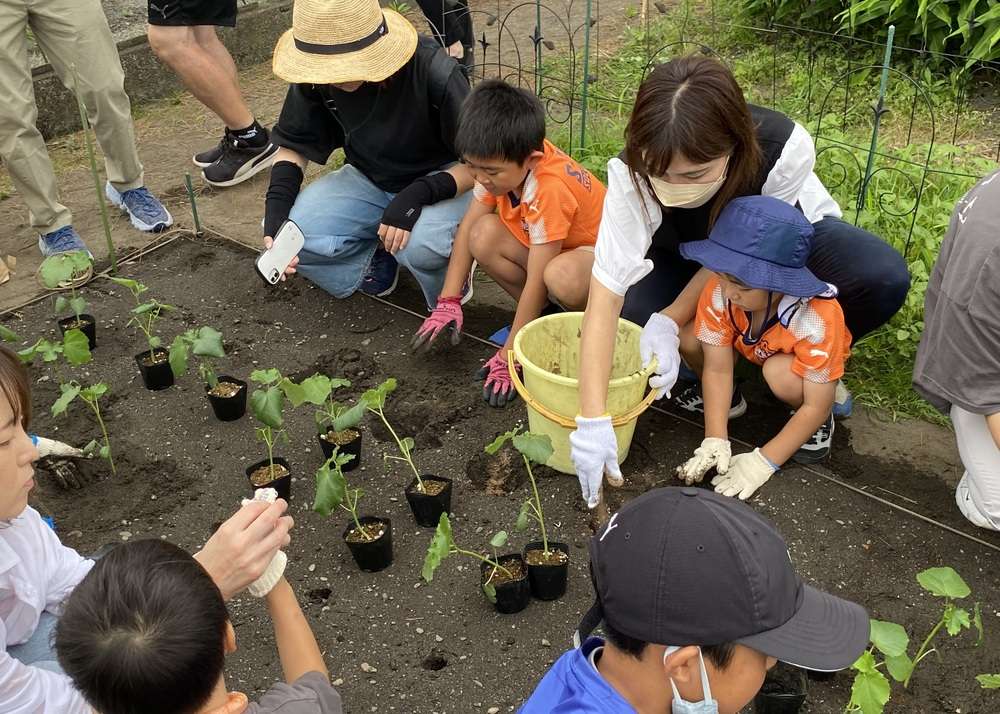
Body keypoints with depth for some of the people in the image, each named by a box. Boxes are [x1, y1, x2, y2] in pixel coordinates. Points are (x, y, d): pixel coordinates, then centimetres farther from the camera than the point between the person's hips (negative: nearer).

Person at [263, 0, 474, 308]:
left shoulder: (433, 71, -28)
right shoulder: (315, 79, -16)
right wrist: (275, 215, -18)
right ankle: (378, 254, 7)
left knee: (419, 245, -37)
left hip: (442, 179, -4)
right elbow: (293, 147, -1)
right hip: (367, 179, 5)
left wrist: (420, 193, -37)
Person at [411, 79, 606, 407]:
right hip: (546, 248, 7)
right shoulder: (503, 162, -16)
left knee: (563, 276, -42)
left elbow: (535, 281, -32)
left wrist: (508, 356, -26)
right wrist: (448, 302, -12)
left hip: (600, 255, -7)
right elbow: (469, 224, -8)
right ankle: (542, 315, -2)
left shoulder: (550, 189, -36)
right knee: (484, 236, -19)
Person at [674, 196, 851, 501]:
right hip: (750, 348, 3)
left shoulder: (817, 320, -40)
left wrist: (763, 462, -37)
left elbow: (817, 406, -33)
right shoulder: (718, 291, -33)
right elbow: (717, 368, -25)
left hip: (797, 360, -3)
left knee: (779, 373, -38)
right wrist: (715, 441, -33)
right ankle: (717, 397, 4)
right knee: (687, 337, -25)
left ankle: (820, 424, -5)